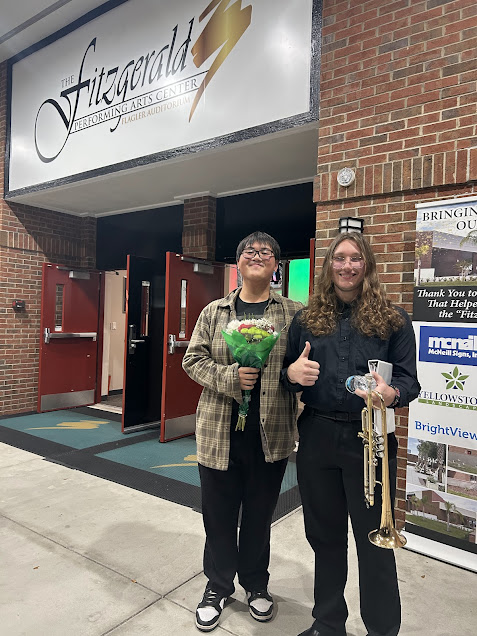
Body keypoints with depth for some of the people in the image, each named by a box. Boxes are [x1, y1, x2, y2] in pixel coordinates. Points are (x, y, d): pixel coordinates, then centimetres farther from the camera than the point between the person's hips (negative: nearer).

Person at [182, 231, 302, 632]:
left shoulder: (295, 314, -1)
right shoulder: (214, 312, 3)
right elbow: (193, 359, 1)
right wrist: (229, 376, -14)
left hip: (271, 433, 0)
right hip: (219, 432, 1)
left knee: (259, 515, 17)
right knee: (219, 515, 15)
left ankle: (256, 584, 42)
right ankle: (218, 586, 39)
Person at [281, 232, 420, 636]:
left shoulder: (393, 321, 0)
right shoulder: (306, 319, 7)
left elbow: (409, 380, -1)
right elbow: (286, 372, 12)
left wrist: (391, 393, -24)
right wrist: (291, 373, -11)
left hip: (369, 439, -3)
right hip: (317, 436, 3)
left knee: (374, 541, 8)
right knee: (324, 535, 18)